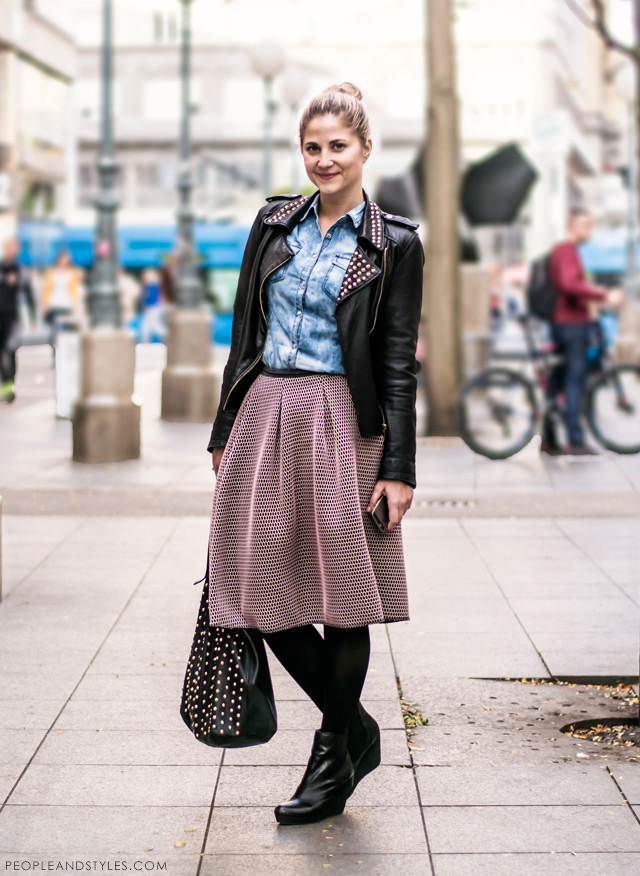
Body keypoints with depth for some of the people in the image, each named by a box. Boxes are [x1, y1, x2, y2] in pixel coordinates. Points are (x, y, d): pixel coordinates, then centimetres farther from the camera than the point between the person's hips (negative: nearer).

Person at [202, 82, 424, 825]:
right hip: (264, 415, 4)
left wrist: (398, 468, -9)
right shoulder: (274, 223, 11)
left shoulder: (393, 244, 0)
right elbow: (245, 331, 14)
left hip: (342, 424, -4)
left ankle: (335, 757, 19)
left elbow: (398, 362, -3)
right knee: (262, 588, 2)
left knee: (339, 593, 2)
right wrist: (225, 429, 12)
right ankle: (353, 729, 22)